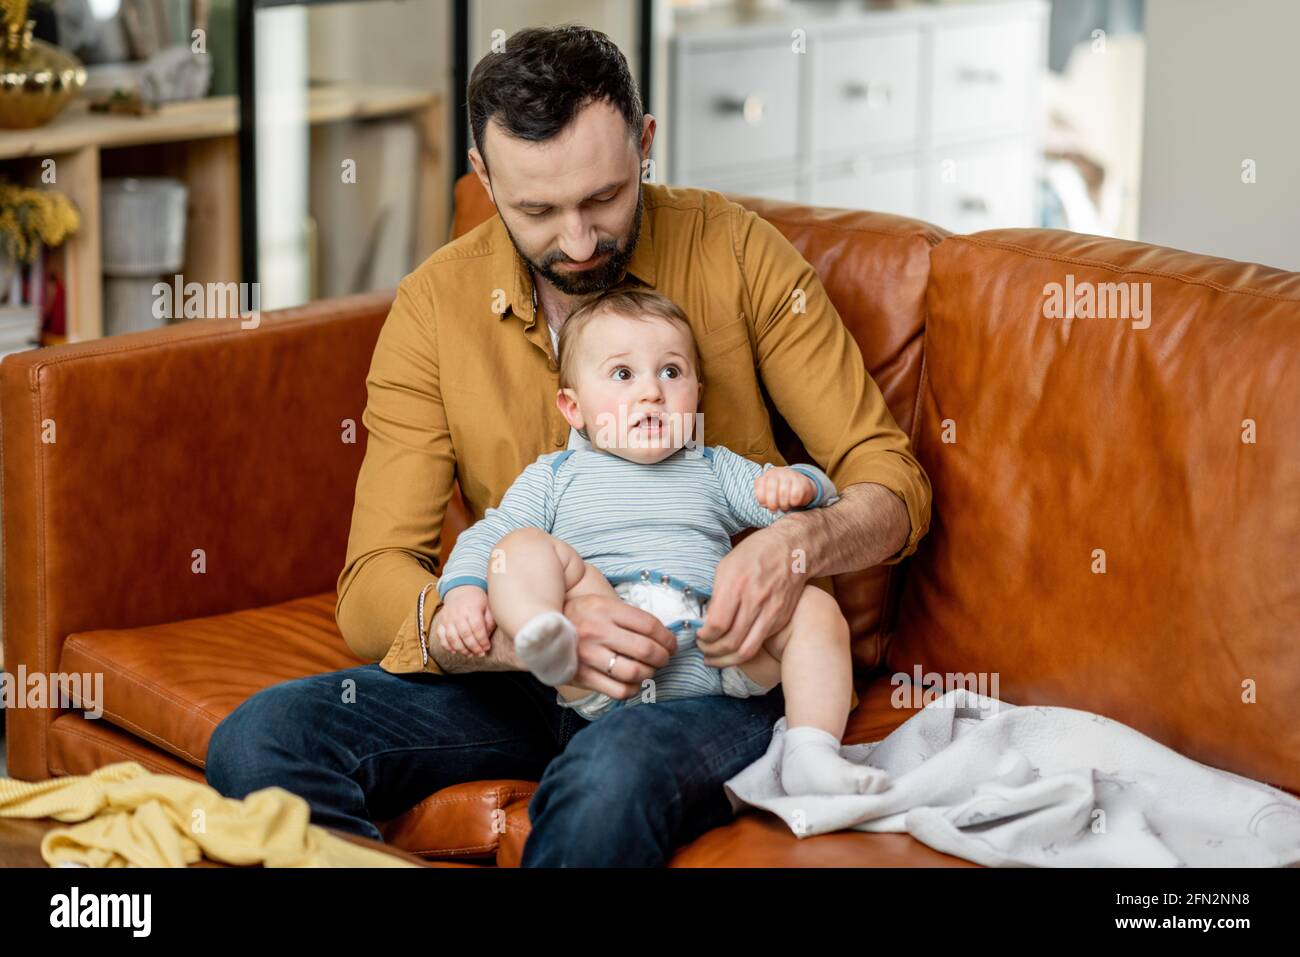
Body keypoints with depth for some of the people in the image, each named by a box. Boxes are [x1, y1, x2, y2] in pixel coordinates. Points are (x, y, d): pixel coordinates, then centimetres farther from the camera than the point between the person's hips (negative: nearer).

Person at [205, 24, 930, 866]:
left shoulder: (735, 251, -4)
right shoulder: (436, 306, -1)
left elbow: (891, 480, -2)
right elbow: (375, 596, -7)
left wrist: (797, 545, -26)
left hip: (715, 672, -3)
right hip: (525, 675, 3)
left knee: (612, 776, -39)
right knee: (257, 743, -20)